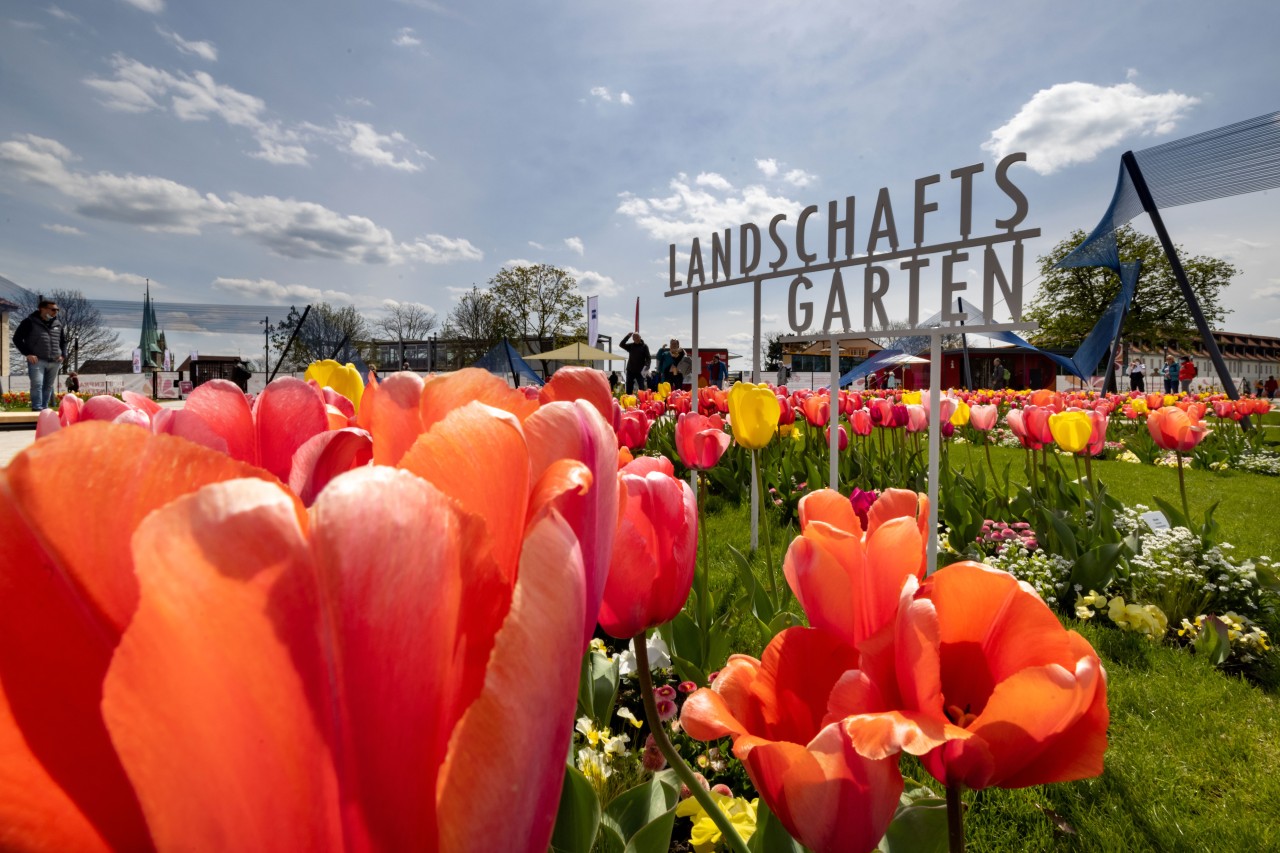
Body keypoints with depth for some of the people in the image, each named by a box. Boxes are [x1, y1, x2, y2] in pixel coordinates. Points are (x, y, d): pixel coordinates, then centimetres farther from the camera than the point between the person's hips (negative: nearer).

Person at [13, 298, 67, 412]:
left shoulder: (58, 323, 15)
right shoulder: (30, 322, -1)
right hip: (37, 361, -5)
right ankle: (37, 409, -14)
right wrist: (27, 354, -10)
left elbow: (63, 340, 26)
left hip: (54, 362, 5)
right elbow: (17, 338, 0)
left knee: (48, 387, 7)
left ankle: (44, 409, 13)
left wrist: (63, 355, 11)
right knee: (37, 385, -13)